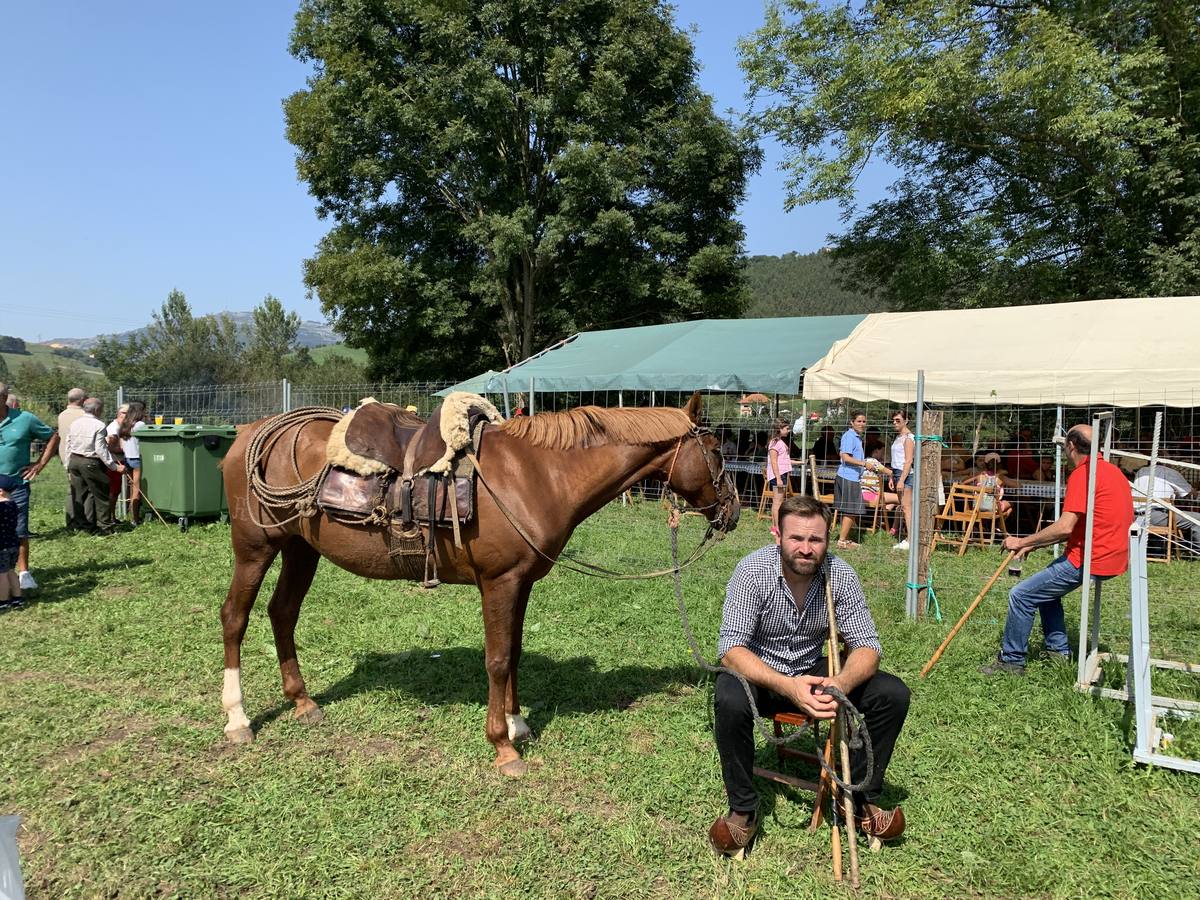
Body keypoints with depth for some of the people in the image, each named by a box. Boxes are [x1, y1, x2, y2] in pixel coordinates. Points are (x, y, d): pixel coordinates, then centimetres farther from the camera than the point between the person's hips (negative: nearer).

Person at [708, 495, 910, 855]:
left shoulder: (841, 575, -14)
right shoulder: (753, 571, -23)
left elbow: (867, 646, -12)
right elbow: (731, 649, -27)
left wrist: (840, 685, -36)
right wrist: (788, 686, -43)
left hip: (814, 672, 4)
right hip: (760, 673, -3)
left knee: (893, 694, -15)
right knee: (730, 700, -36)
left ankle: (858, 799, 3)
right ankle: (743, 809, -12)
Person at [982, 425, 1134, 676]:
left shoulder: (1082, 474, -17)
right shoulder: (1111, 469, 15)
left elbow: (1065, 527, -25)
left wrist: (1023, 542, -13)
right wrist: (1034, 544, 12)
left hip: (1088, 560, -10)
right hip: (1113, 557, 10)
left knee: (1021, 596, -7)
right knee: (1046, 588, 27)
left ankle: (1011, 661, 1)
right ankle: (1059, 651, 28)